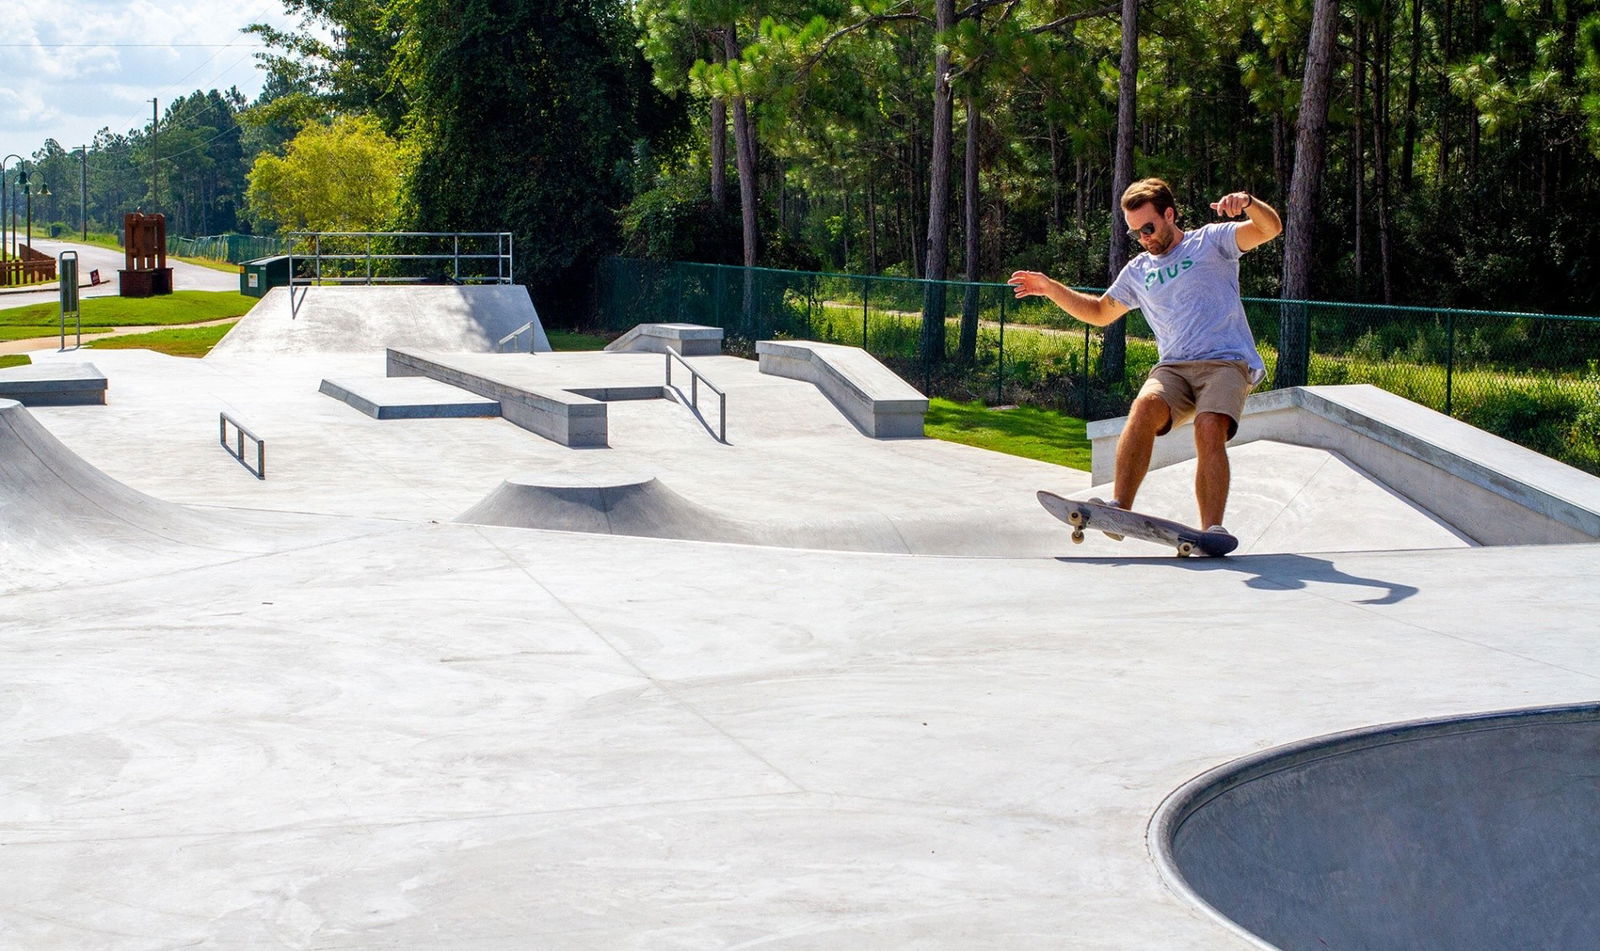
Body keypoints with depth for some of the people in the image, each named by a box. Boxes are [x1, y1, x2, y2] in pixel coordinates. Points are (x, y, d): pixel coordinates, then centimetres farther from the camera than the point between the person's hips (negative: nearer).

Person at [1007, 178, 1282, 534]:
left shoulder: (1211, 241, 9)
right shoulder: (1138, 271, 24)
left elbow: (1271, 228, -3)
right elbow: (1100, 312, 35)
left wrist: (1249, 203, -26)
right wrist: (1050, 288, 23)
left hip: (1226, 362, -3)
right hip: (1174, 368, 4)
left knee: (1209, 426, -32)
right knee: (1145, 405, -30)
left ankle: (1213, 531, -35)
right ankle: (1119, 508, -41)